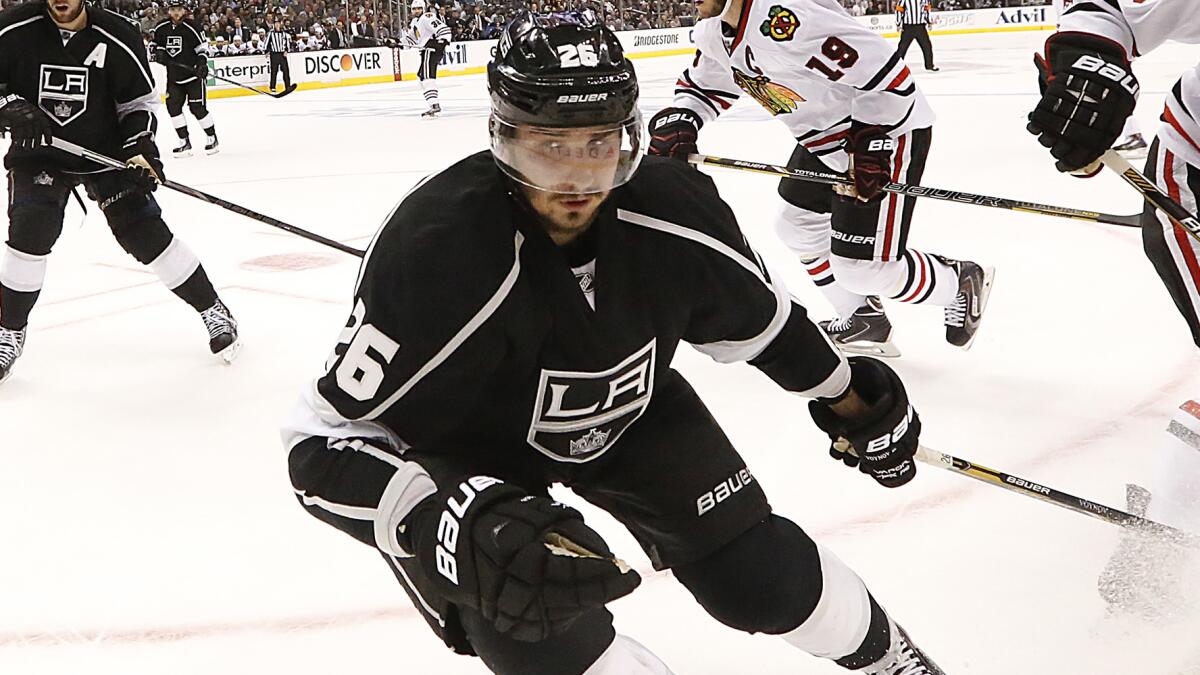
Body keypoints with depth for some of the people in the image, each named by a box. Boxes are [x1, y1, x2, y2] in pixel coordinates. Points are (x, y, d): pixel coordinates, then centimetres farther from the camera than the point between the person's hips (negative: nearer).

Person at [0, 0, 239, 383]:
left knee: (143, 232, -7)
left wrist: (140, 148, -17)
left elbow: (140, 100, -4)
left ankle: (212, 309, 7)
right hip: (38, 153, 1)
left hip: (106, 150, 0)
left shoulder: (117, 38, -13)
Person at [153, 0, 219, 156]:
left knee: (197, 108, -6)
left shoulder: (191, 28, -11)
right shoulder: (161, 29, 2)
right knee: (173, 106, -3)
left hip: (193, 75, -5)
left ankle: (212, 138, 12)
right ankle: (185, 142, 6)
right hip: (173, 77, 5)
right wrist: (159, 53, -4)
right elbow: (156, 44, 17)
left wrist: (202, 64, -22)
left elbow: (202, 48, -8)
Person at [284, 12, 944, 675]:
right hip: (465, 439, -3)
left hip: (627, 405, 4)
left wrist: (852, 396, 10)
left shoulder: (672, 208, -23)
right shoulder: (435, 247, -38)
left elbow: (756, 315, -1)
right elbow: (325, 438, -34)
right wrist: (452, 526, -50)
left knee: (756, 571, 3)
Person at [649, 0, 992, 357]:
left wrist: (870, 144, -29)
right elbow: (701, 86, 14)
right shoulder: (714, 32, -4)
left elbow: (888, 75, -31)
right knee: (796, 224, 19)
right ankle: (864, 321, 35)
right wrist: (677, 123, -5)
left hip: (889, 130, -10)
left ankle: (962, 283, 18)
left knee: (864, 267, -10)